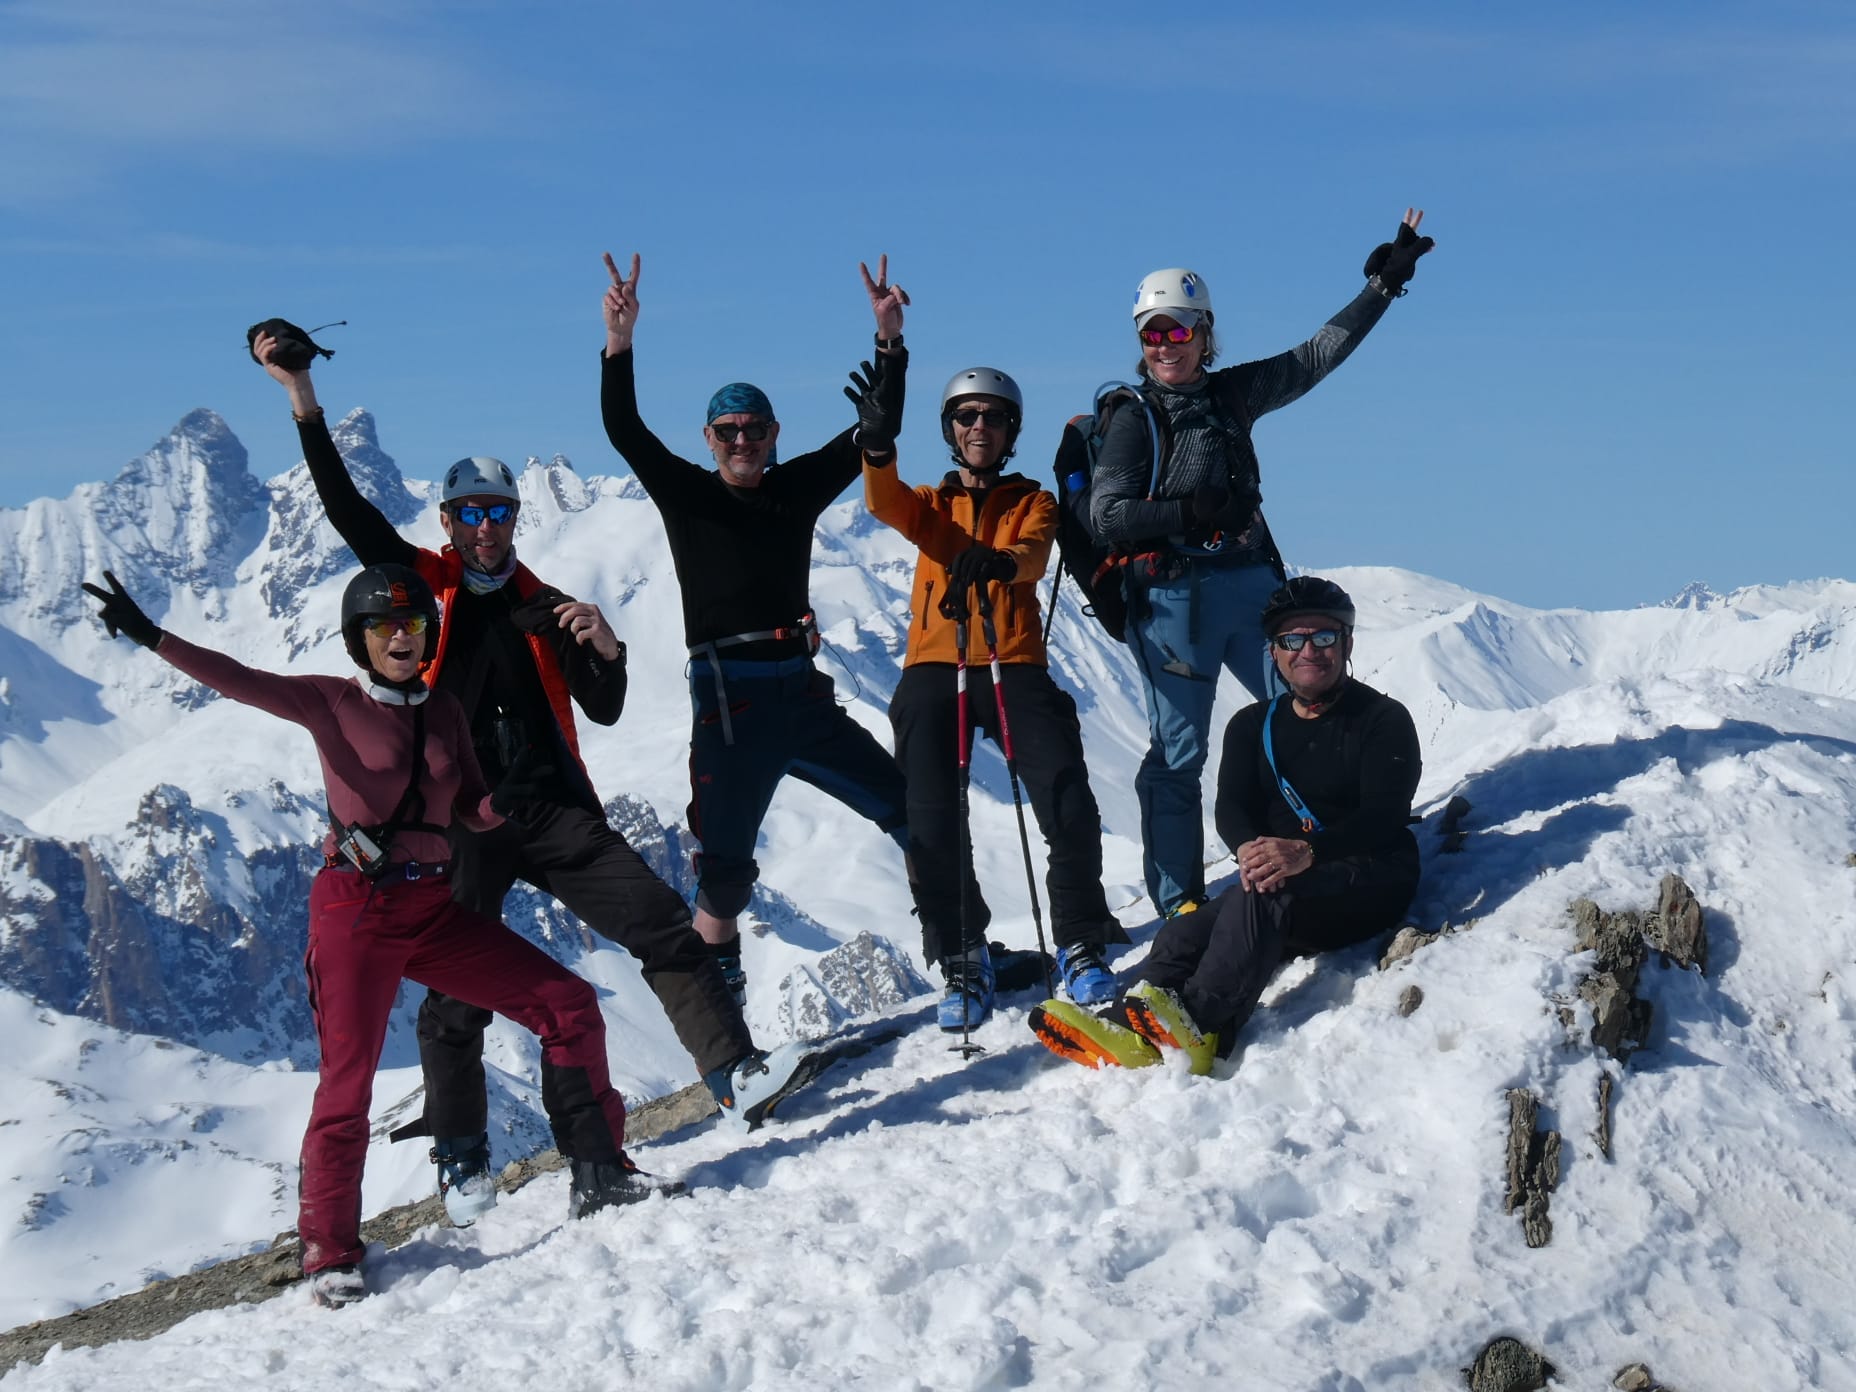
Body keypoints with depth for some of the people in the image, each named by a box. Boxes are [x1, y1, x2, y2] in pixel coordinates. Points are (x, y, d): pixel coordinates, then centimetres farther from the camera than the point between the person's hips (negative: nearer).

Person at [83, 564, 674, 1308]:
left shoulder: (445, 712, 10)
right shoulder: (333, 704, -2)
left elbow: (472, 812, 13)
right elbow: (238, 680, -13)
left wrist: (504, 801, -10)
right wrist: (151, 637, -25)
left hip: (435, 910, 5)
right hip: (357, 911, -5)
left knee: (569, 1005, -1)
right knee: (348, 1080, -8)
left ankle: (598, 1172, 9)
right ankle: (330, 1253, 3)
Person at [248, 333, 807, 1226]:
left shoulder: (542, 607, 13)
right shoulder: (421, 583, 7)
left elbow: (605, 712, 10)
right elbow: (345, 507, -3)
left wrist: (605, 649, -12)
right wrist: (301, 396, -11)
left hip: (553, 811, 2)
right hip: (459, 823, -2)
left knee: (664, 925, -11)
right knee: (458, 994, 1)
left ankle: (734, 1075, -10)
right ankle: (460, 1160, 14)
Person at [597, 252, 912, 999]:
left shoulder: (798, 487, 10)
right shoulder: (687, 494, 2)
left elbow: (874, 434, 8)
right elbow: (624, 432, -11)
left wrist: (890, 342, -2)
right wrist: (619, 343, -24)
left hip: (803, 693, 4)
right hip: (729, 703, -3)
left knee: (914, 810, 3)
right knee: (725, 868, 0)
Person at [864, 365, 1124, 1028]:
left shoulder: (1033, 502, 16)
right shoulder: (932, 502, 19)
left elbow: (1033, 553, -8)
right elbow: (885, 503, -6)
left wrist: (1000, 561, -34)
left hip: (1015, 666, -1)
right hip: (934, 671, 1)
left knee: (1069, 804, -17)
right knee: (932, 825, -11)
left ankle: (1080, 945, -2)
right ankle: (962, 962, 5)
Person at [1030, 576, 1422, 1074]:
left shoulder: (1385, 720, 1)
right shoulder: (1252, 726, 17)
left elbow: (1385, 817, -14)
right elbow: (1232, 807, 2)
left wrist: (1306, 852, -33)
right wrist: (1249, 849, -24)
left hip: (1372, 885, -5)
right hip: (1280, 883, 5)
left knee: (1258, 898, -35)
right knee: (1185, 932, -23)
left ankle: (1197, 1026, -52)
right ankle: (1127, 1030, -48)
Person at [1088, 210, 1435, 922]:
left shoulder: (1233, 394, 10)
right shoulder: (1132, 419, -2)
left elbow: (1317, 355, 18)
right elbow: (1107, 516, -11)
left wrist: (1383, 284, 17)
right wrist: (1191, 512, -20)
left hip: (1251, 583, 5)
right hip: (1174, 598, -5)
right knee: (1178, 752, -2)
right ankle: (1179, 903, 3)